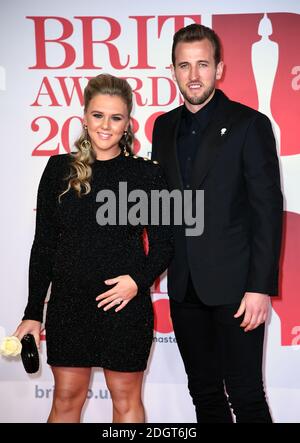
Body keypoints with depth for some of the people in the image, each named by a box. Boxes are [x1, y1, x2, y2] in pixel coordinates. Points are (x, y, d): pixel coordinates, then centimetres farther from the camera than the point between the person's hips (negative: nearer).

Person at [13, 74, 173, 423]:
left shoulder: (146, 174, -2)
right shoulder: (60, 169, 2)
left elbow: (163, 244, 3)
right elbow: (43, 244, 5)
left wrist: (139, 279, -16)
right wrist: (33, 313, 4)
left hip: (125, 303, -1)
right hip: (68, 302, 2)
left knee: (126, 399, 12)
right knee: (66, 398, 13)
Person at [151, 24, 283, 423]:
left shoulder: (249, 124, -6)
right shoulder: (164, 126, 10)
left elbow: (267, 209, -10)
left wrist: (261, 286, -15)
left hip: (235, 285, -5)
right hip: (185, 286, 5)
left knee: (245, 396, 1)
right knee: (204, 393, 16)